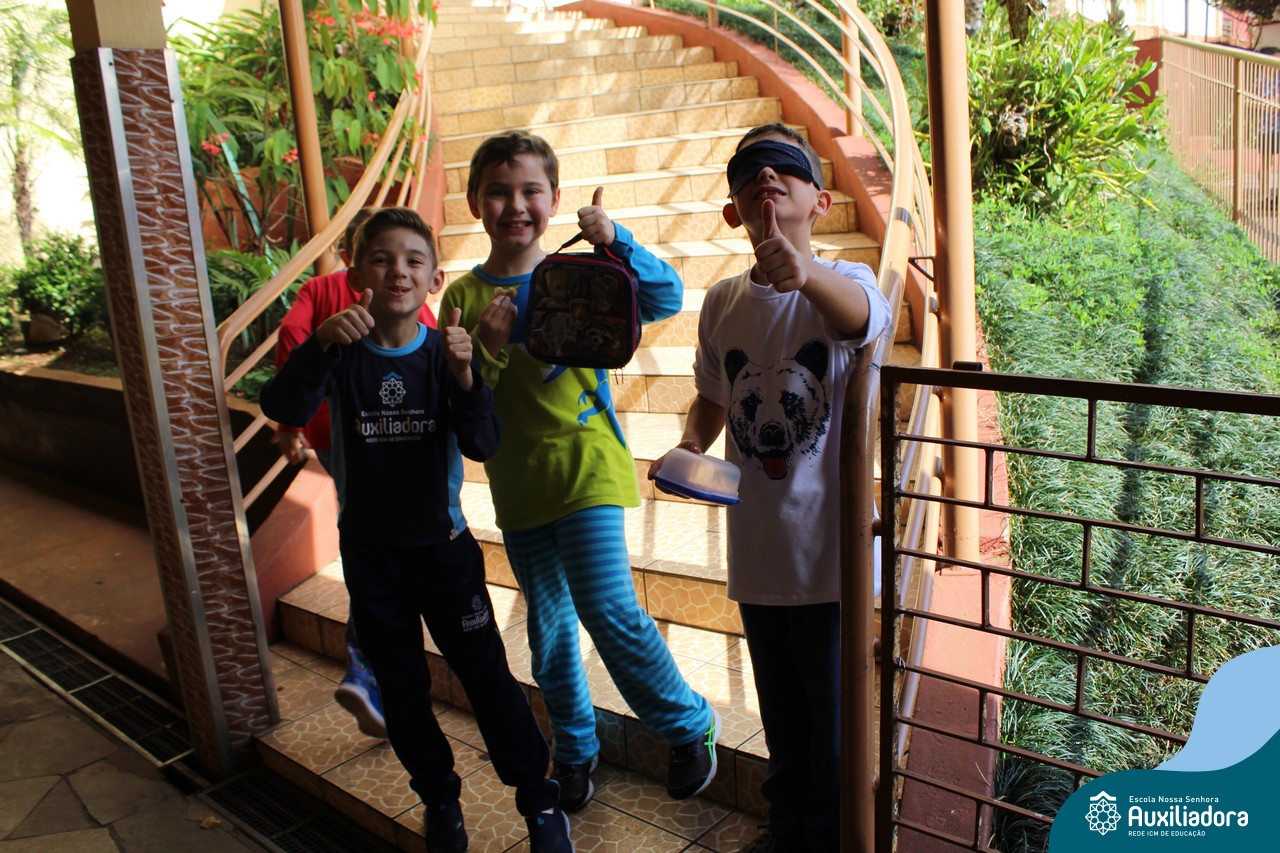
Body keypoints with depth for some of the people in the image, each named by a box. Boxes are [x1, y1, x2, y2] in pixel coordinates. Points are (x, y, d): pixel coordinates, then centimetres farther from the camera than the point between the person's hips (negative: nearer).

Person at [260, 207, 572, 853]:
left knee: (486, 674, 3)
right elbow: (282, 408, -26)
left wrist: (464, 377, -38)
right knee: (402, 687, 14)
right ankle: (440, 800, 35)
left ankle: (540, 800, 21)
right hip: (369, 552, 2)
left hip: (441, 545, -1)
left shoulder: (444, 353, -9)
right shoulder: (342, 352, -8)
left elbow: (482, 446, -19)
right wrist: (319, 343, -44)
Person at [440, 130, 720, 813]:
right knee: (548, 629, 14)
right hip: (517, 486, 3)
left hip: (588, 468, -3)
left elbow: (666, 300, -14)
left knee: (607, 609, -11)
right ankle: (574, 749, 36)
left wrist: (617, 243, -28)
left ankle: (690, 725, 15)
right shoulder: (464, 296, 1)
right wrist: (486, 349, -19)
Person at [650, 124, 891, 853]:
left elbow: (859, 313, -37)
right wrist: (685, 452, -4)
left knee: (834, 718, 10)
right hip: (756, 550, 5)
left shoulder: (845, 281, -12)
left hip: (829, 546, -4)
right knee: (781, 713, 23)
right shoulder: (723, 303, 3)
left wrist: (804, 272, -59)